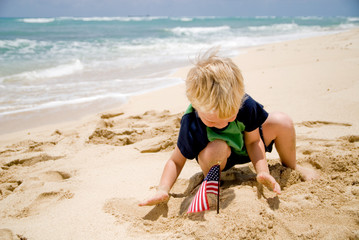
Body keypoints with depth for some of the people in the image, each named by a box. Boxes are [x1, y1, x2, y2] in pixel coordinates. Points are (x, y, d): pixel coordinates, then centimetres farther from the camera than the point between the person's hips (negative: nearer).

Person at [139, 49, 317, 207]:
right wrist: (163, 190, -38)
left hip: (243, 148, 4)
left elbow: (253, 141, -15)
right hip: (217, 158, -4)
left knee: (281, 122, -16)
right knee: (216, 148, -42)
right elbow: (176, 161, -23)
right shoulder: (190, 125, -35)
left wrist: (263, 172, -30)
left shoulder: (245, 105, -31)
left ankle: (291, 167, 13)